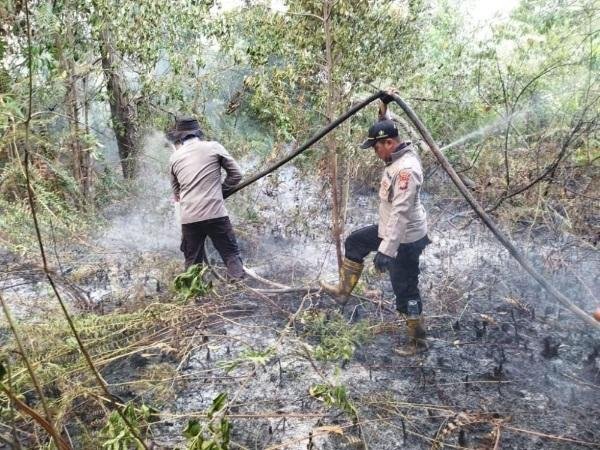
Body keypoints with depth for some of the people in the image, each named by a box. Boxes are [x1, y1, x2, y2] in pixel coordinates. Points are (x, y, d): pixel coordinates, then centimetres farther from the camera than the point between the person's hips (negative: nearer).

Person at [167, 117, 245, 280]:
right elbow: (236, 174, 7)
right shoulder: (214, 147, 4)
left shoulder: (174, 158, 13)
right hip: (215, 214, -3)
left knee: (192, 262, 13)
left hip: (188, 218, 3)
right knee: (232, 255, 5)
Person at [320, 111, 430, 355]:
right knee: (354, 242, 22)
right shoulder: (397, 158, 0)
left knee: (405, 290, 1)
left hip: (405, 238, -10)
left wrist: (385, 250, -36)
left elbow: (401, 213, -34)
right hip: (390, 229, 10)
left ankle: (418, 341, 18)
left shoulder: (406, 169, -29)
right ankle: (344, 289, 37)